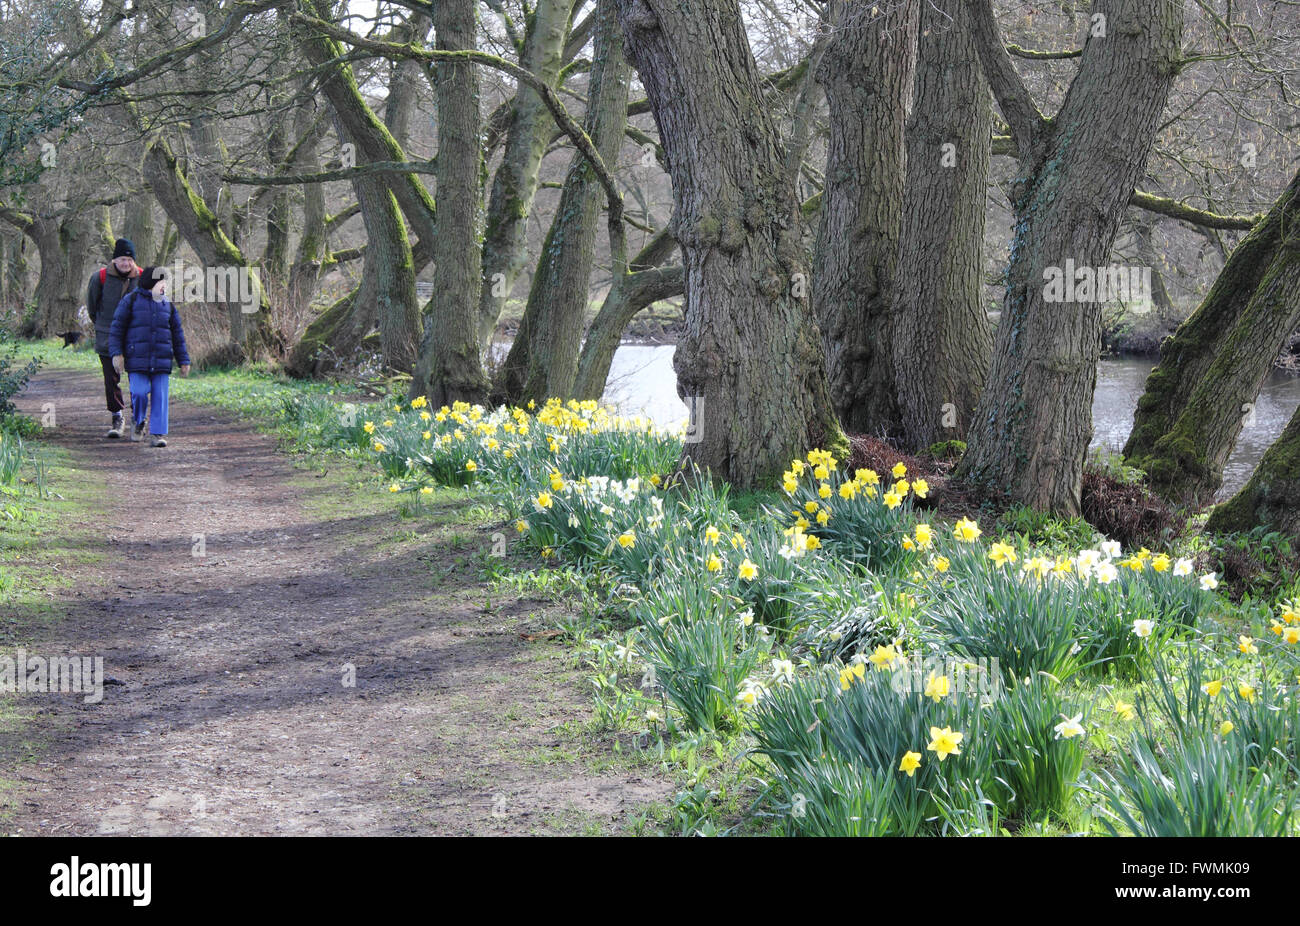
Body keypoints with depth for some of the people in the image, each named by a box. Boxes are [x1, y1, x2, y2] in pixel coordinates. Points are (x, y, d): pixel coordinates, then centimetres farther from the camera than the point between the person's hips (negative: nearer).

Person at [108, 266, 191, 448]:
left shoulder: (167, 305, 13)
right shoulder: (131, 301, 3)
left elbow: (177, 335, 17)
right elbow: (116, 329, 2)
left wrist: (184, 361, 13)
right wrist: (116, 353, -8)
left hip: (161, 360, 3)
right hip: (137, 359, -3)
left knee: (160, 397, -4)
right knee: (139, 393, -12)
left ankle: (158, 433, 0)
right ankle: (138, 422, 16)